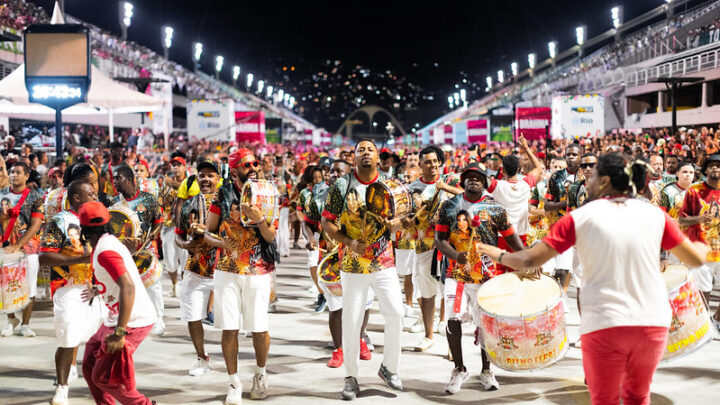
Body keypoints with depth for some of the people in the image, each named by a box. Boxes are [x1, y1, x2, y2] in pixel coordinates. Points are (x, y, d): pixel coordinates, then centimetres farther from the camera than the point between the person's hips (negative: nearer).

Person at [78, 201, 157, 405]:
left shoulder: (105, 251, -20)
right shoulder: (110, 241, 10)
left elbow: (128, 287, -31)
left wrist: (119, 333, -32)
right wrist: (97, 291, 45)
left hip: (131, 322, -10)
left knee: (104, 377, -4)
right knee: (90, 367, 15)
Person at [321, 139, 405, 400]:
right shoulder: (342, 186, -2)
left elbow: (398, 221, 12)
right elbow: (326, 222, -1)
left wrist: (394, 224, -13)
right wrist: (348, 241, -15)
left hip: (384, 263, 2)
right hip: (353, 265, -2)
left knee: (396, 314, -5)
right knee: (351, 322, 1)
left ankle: (389, 368, 17)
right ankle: (351, 377, 15)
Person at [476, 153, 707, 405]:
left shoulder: (580, 217, -1)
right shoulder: (654, 214, 5)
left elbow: (529, 260, -2)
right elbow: (696, 258, 11)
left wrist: (500, 256, 18)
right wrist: (703, 246, 34)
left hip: (605, 325, -3)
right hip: (653, 323, 3)